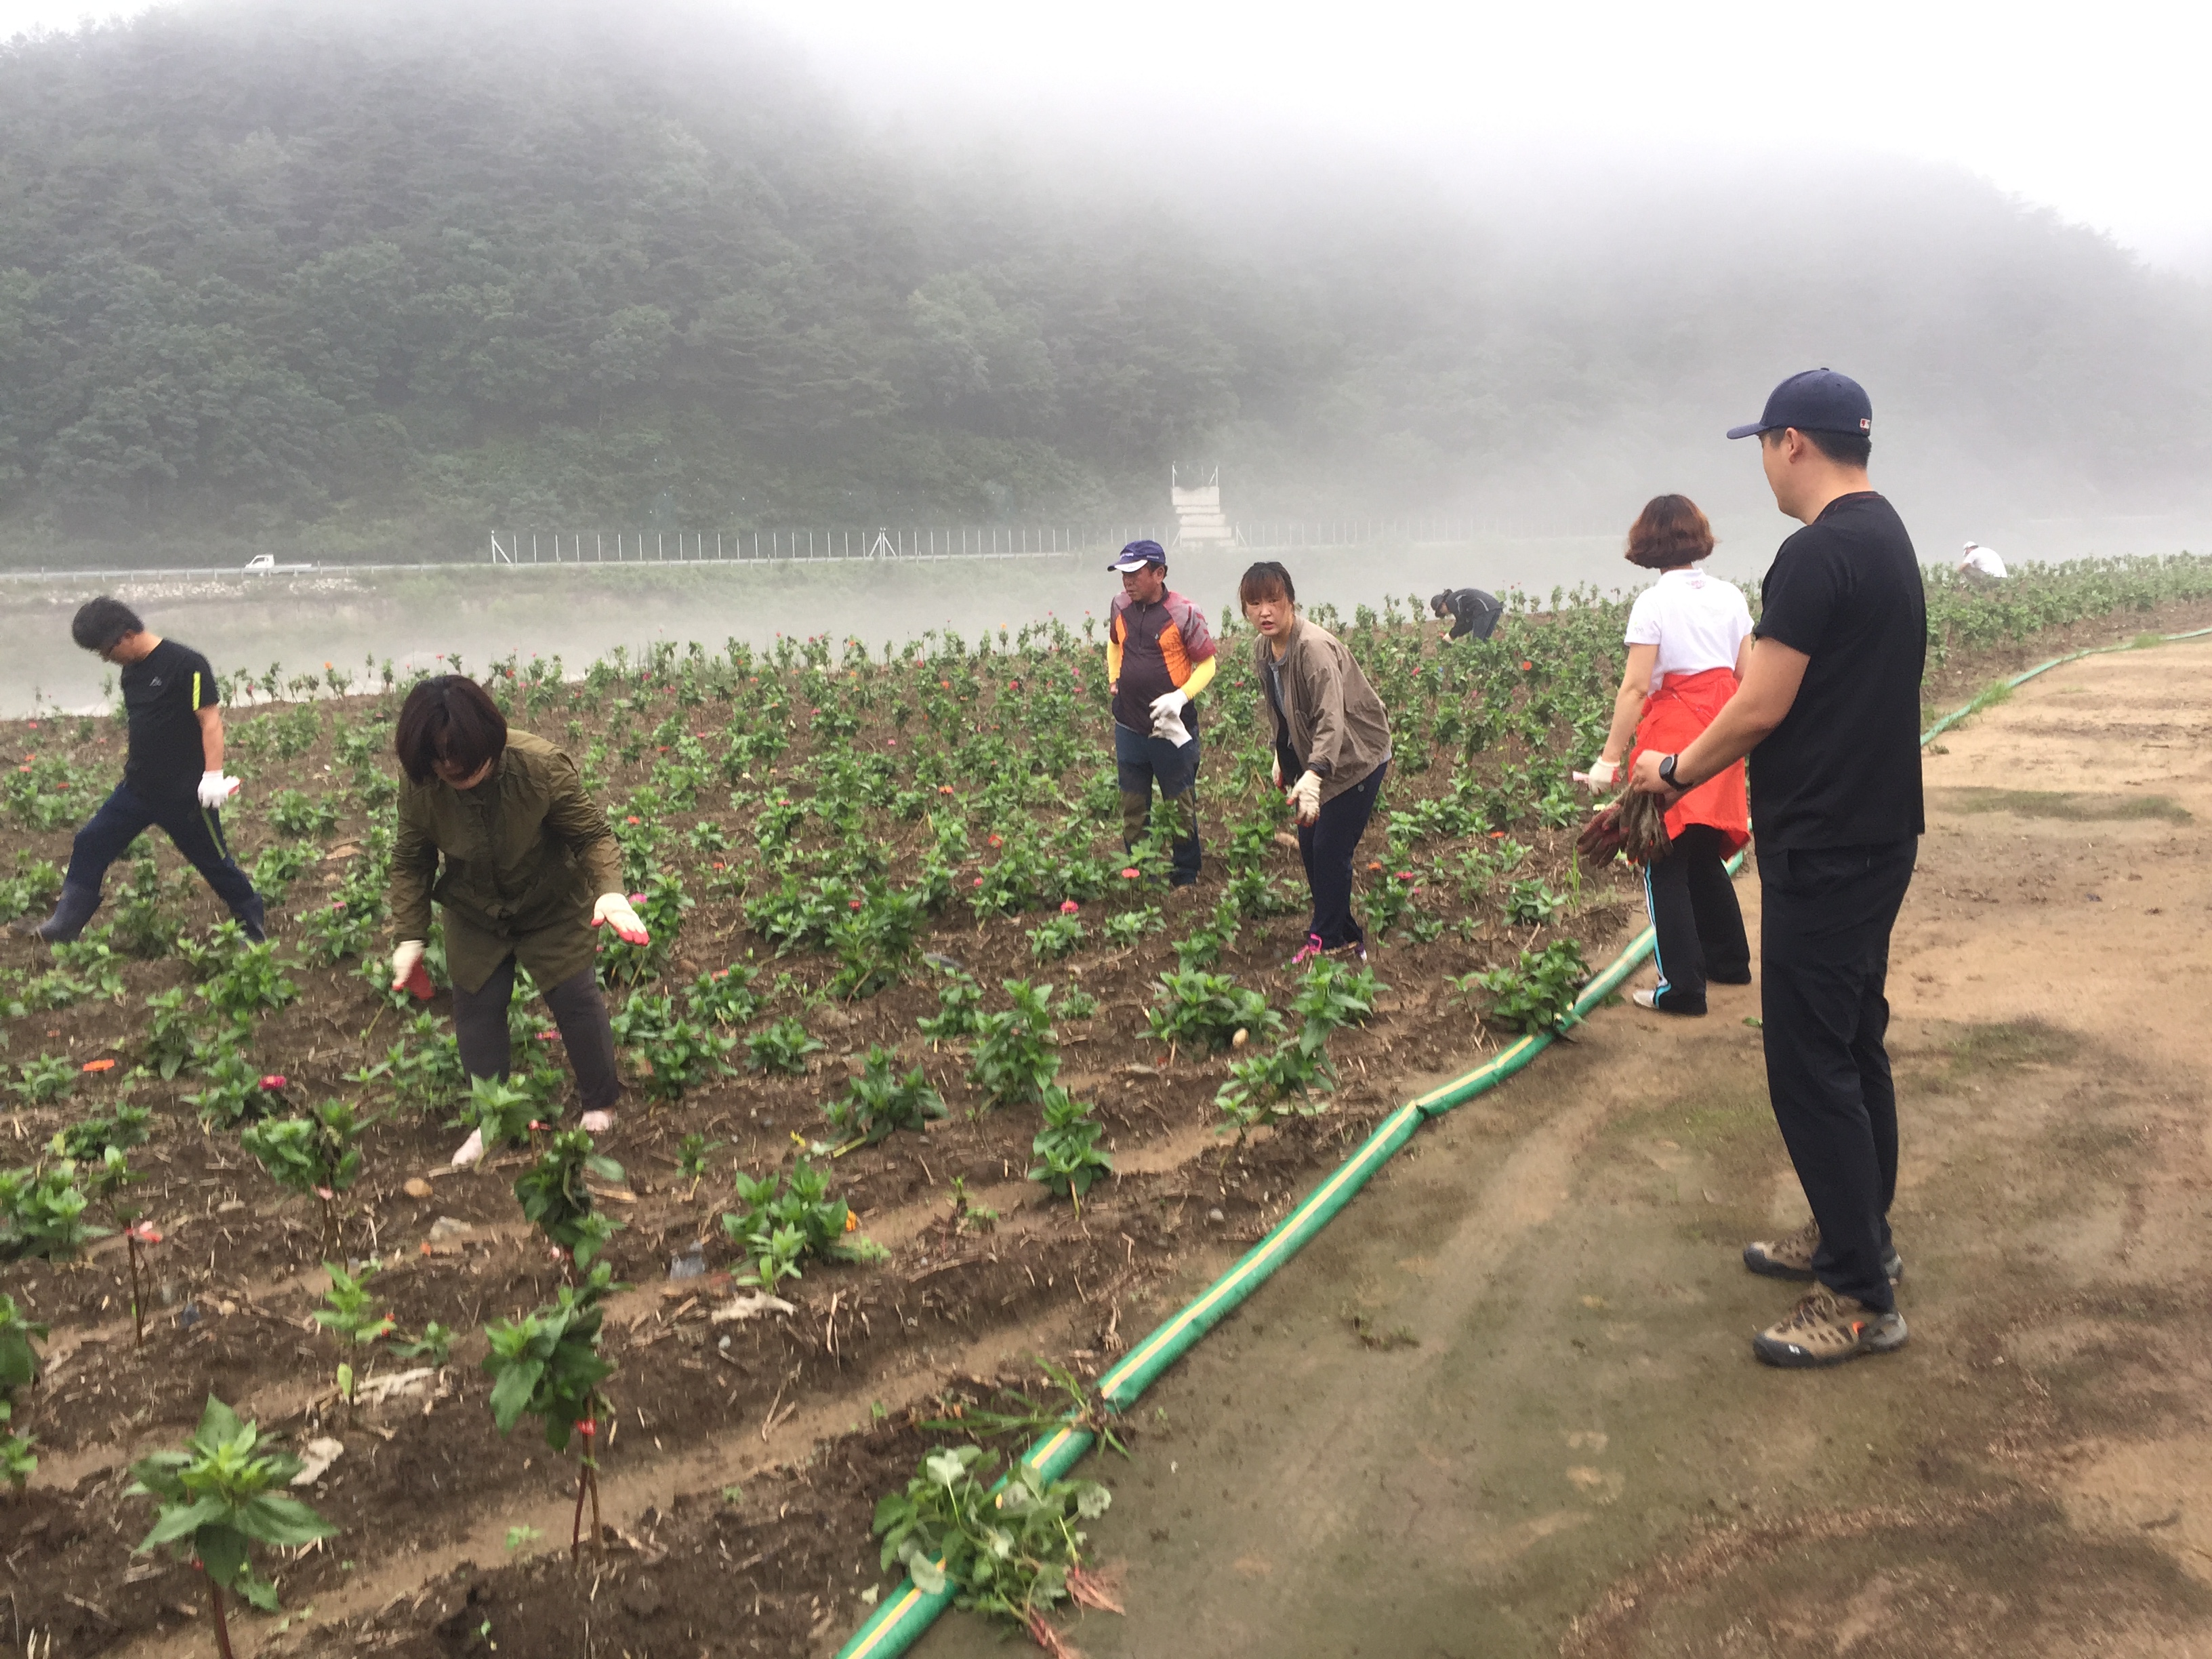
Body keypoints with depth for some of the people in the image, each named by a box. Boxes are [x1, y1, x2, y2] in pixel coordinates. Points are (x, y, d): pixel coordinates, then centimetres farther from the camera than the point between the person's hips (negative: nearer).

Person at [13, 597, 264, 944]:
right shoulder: (132, 672, 8)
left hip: (185, 793, -8)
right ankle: (65, 926, 14)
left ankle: (253, 928, 21)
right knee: (90, 845, 6)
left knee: (213, 861, 4)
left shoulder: (186, 664, -16)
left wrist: (213, 776, -24)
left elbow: (211, 721, -19)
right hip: (138, 788, 8)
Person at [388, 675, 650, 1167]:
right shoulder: (421, 786, -23)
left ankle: (600, 1105, 27)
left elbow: (593, 835, -23)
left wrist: (611, 891, -40)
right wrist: (411, 936, -13)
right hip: (474, 918, 3)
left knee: (577, 1001, 4)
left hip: (553, 908, -3)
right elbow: (410, 860, -8)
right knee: (476, 1012, 9)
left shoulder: (542, 766, -32)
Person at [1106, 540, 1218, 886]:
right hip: (1128, 727, 5)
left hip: (1171, 728, -5)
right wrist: (1113, 679, 11)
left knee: (1181, 807, 8)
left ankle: (1186, 880, 21)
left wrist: (1181, 696, -23)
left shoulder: (1184, 613, -14)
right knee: (1132, 807, 14)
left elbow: (1207, 664, -9)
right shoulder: (1121, 605, 1)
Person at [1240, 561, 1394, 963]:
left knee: (1330, 851, -8)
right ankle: (1345, 936, 23)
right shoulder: (1263, 650, -2)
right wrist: (1279, 754, 15)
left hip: (1357, 758, -9)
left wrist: (1313, 775, -50)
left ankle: (1326, 939, 9)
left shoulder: (1314, 647, -29)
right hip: (1315, 759, 9)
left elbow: (1332, 719, -39)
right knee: (1309, 846, 10)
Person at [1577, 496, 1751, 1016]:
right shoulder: (1730, 596, 6)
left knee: (1666, 862, 2)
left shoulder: (1653, 603, -10)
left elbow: (1635, 687, -15)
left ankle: (1682, 985, 2)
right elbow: (1747, 676, 7)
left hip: (1672, 738, -6)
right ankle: (1729, 959, 32)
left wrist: (1609, 758, -13)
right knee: (1706, 854, 21)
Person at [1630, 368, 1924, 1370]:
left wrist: (1675, 773, -2)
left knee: (1811, 1066, -3)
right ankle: (1857, 1235, 32)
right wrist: (1697, 767, 18)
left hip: (1824, 852, -10)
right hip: (1877, 834, 10)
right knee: (1852, 1047, 19)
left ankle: (1862, 1298, 5)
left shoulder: (1816, 554, -19)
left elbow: (1759, 710, -19)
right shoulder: (1888, 539, 13)